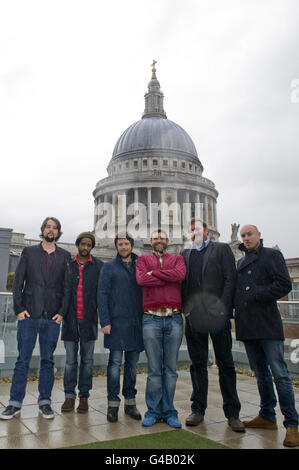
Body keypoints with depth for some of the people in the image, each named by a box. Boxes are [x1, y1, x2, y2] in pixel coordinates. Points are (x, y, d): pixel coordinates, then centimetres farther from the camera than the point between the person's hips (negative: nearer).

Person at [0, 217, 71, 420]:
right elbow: (18, 282, 4)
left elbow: (68, 286, 5)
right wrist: (19, 308, -5)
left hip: (53, 317, 1)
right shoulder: (29, 252, 7)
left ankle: (45, 401, 20)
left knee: (48, 360, 9)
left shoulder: (65, 256, 8)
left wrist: (62, 312, -4)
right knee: (23, 359, 4)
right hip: (29, 314, 0)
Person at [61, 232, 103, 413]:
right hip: (70, 319, 1)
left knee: (87, 360, 8)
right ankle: (69, 395, 17)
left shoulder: (99, 266, 3)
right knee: (70, 360, 7)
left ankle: (84, 396, 19)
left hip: (89, 320, -1)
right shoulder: (67, 264, 7)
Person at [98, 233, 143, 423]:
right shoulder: (109, 267, 4)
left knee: (133, 363, 10)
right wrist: (105, 321, -10)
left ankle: (130, 401, 20)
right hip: (116, 322, -3)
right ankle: (113, 403, 9)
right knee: (115, 363, -1)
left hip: (136, 322, 3)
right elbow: (102, 295, -1)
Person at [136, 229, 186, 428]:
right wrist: (169, 278, -6)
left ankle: (169, 412, 18)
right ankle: (153, 411, 16)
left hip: (174, 319, 1)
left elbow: (181, 275, -9)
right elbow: (141, 279, -8)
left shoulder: (177, 259, 14)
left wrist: (154, 272, -6)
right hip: (151, 319, -1)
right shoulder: (143, 259, 13)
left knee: (171, 368, 7)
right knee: (154, 369, 3)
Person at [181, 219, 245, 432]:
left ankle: (232, 413, 14)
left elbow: (230, 279, -3)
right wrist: (186, 308, -2)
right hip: (194, 316, 3)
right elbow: (182, 282, 12)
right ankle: (198, 410, 19)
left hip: (218, 314, -3)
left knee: (226, 364, 4)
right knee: (198, 364, 9)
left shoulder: (222, 249, 6)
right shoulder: (185, 254, 16)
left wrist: (222, 309, -11)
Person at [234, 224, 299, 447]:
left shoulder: (272, 255, 1)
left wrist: (257, 295, -13)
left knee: (280, 374, -5)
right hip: (248, 326, 7)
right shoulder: (241, 262, 21)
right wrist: (233, 306, 5)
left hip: (267, 324, -6)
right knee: (261, 374, 14)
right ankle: (267, 416, 25)